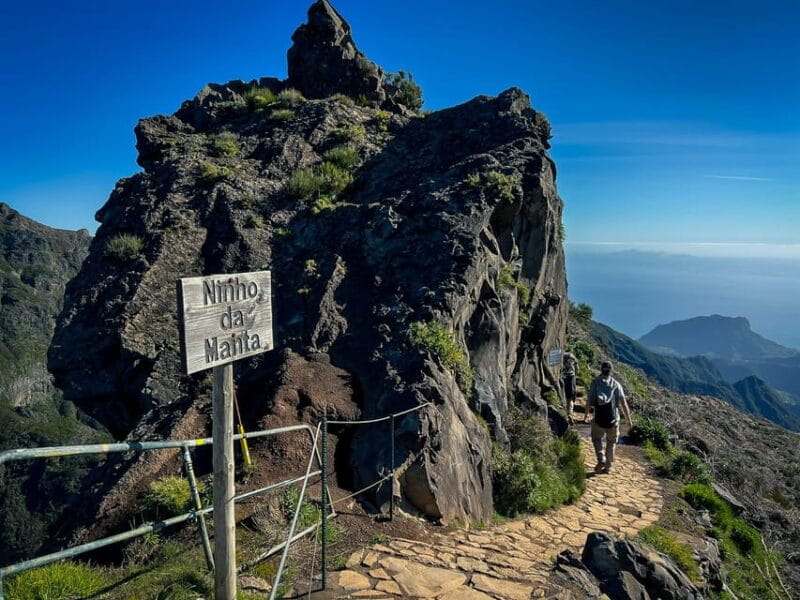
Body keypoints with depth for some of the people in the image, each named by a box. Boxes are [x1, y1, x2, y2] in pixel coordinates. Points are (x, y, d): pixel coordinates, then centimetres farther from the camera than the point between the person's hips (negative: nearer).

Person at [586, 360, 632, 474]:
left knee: (597, 439, 21)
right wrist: (629, 420, 5)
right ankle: (608, 466, 23)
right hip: (613, 419, 1)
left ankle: (601, 459, 3)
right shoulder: (616, 384, -1)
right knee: (611, 443, 18)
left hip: (599, 419, -1)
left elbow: (589, 401, -3)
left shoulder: (596, 382, -4)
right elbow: (624, 403, -2)